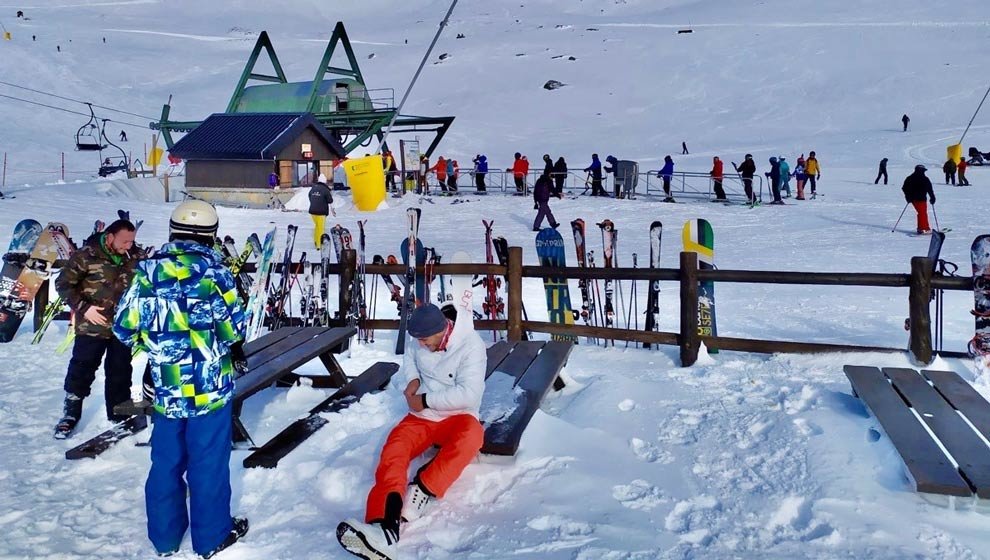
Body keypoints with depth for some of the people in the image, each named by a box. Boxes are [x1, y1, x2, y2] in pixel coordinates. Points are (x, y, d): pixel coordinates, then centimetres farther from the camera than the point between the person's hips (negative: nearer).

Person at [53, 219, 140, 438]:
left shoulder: (135, 257, -1)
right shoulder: (86, 255, -12)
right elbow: (63, 284, -6)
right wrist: (83, 308, -14)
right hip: (92, 326, -3)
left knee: (120, 372, 12)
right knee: (81, 370, 2)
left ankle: (119, 415, 26)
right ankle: (70, 414, 19)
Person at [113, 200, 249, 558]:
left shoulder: (149, 270, -2)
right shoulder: (211, 269, -13)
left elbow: (124, 326, 2)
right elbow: (233, 327, -10)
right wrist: (236, 352, 11)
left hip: (166, 388, 4)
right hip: (210, 385, -4)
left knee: (166, 461, 17)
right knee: (208, 462, 8)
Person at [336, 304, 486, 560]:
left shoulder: (471, 346, -17)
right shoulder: (424, 343, 0)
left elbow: (468, 394, -24)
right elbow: (411, 358, 24)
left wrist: (425, 401, -17)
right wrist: (413, 379, 3)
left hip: (457, 417, -4)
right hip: (422, 416, 4)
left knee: (471, 435, -40)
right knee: (393, 451, -27)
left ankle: (421, 492, -36)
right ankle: (386, 526, -49)